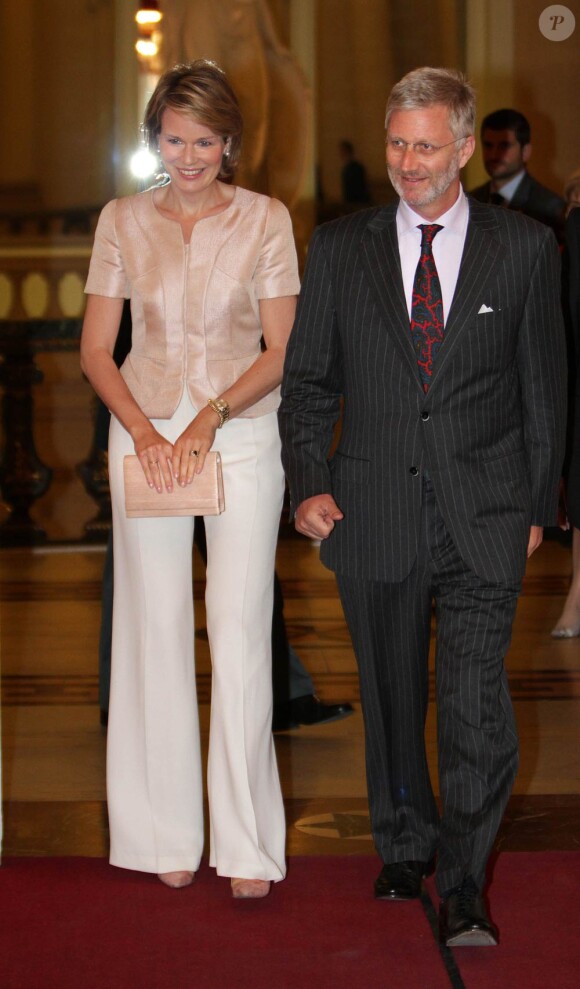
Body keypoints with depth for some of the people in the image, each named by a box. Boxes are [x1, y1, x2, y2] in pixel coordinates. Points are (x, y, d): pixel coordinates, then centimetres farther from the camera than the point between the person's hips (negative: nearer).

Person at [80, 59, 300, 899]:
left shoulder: (265, 220, 1)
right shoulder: (123, 221, 5)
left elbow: (281, 349, -1)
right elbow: (96, 349, 5)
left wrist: (212, 416, -14)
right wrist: (143, 427, -10)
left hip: (242, 436, -1)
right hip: (146, 434, 2)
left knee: (241, 632, -6)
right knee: (156, 630, 3)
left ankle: (246, 842, 1)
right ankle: (168, 835, 13)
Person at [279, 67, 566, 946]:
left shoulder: (524, 247, 3)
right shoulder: (340, 248, 5)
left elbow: (544, 384, 7)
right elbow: (307, 378, 8)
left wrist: (537, 504, 5)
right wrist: (308, 483, -3)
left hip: (484, 519, -2)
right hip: (374, 513, 2)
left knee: (476, 702, -9)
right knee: (391, 699, 14)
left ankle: (463, 887, 4)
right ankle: (404, 850, 33)